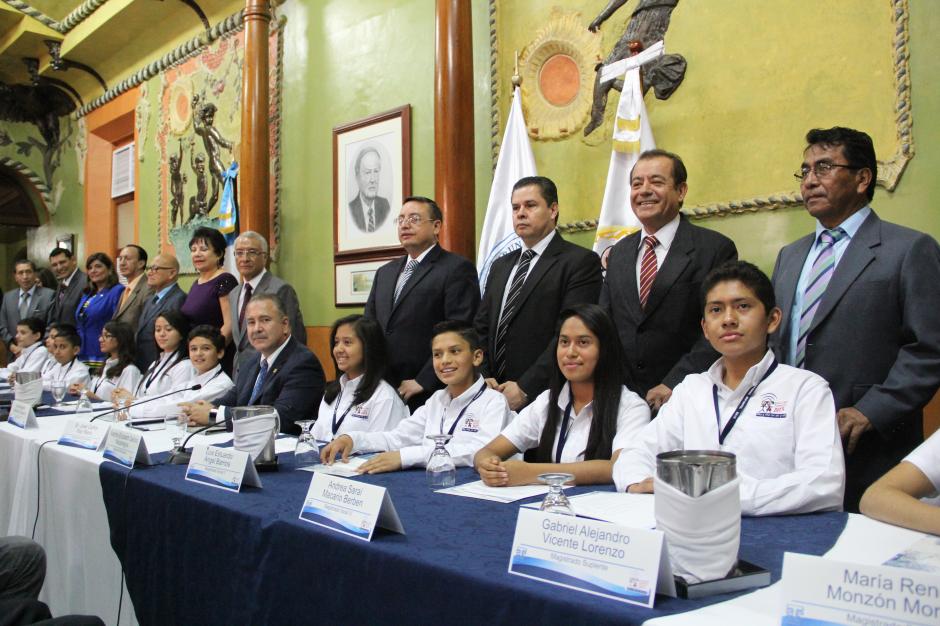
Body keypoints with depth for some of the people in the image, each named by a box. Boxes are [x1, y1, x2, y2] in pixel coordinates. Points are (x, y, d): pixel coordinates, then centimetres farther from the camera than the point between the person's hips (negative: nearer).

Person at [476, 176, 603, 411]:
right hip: (495, 394, 6)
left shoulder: (581, 262, -6)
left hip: (544, 397, -5)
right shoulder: (500, 266, 16)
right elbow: (481, 327, 14)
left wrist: (525, 388, -17)